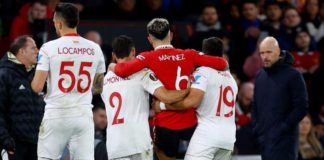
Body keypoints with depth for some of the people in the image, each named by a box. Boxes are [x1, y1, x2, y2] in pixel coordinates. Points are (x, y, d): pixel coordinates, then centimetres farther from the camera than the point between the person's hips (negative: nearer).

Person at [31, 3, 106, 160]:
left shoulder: (49, 48, -6)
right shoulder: (94, 49, 6)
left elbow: (37, 87, -8)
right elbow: (99, 88, 15)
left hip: (56, 116, -3)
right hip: (84, 116, 3)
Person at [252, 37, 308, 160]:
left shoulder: (292, 75, -6)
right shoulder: (260, 76, 14)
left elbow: (301, 107, -9)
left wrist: (285, 127, -15)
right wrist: (256, 125, 9)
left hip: (284, 139, -7)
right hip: (264, 138, 7)